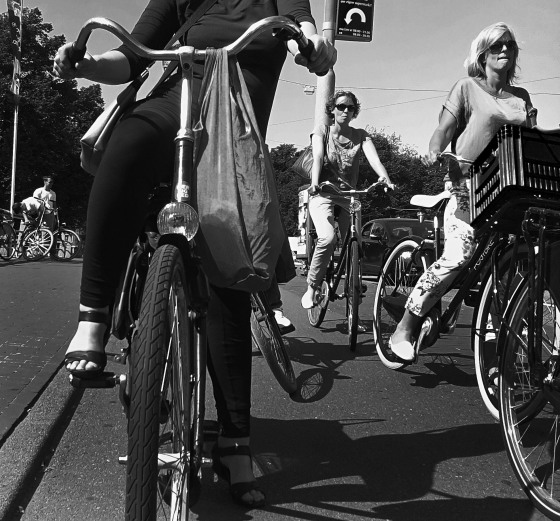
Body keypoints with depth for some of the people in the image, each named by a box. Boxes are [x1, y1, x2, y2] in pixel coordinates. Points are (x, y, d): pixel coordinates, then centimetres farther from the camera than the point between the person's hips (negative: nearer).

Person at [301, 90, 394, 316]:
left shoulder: (361, 135, 5)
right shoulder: (322, 130, 1)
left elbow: (374, 159, -12)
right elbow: (318, 157, -16)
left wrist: (387, 180, -33)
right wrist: (314, 183, -36)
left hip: (349, 196, 3)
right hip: (323, 194, -3)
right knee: (328, 238, -30)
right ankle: (312, 287, -10)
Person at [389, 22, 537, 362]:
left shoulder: (521, 97, 20)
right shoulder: (467, 88, 7)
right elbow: (444, 130, -2)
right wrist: (434, 153, -23)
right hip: (468, 182, -5)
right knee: (459, 254, -22)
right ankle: (404, 330, -14)